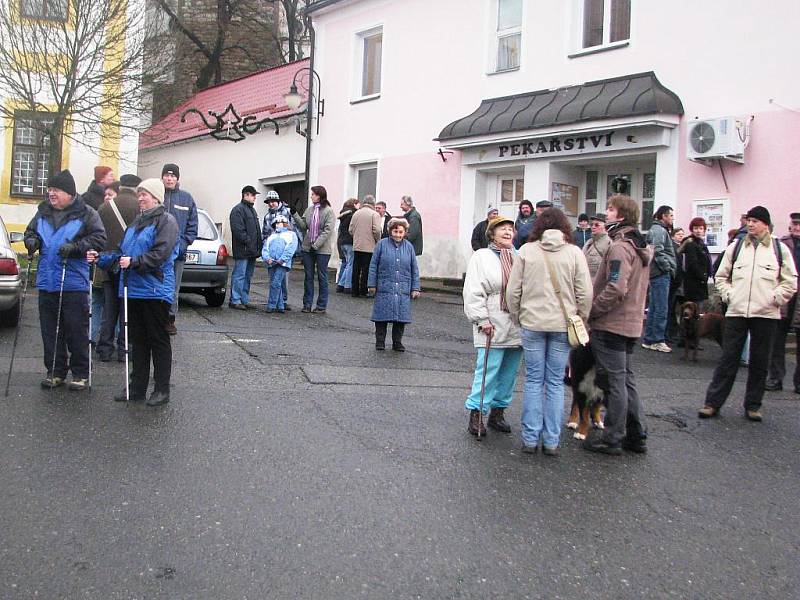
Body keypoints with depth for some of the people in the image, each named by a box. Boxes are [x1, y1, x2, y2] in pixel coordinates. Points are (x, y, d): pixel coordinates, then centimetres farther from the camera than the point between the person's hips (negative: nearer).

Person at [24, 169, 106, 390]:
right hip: (46, 283, 5)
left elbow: (99, 238, -10)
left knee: (77, 331, 2)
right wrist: (31, 241, -1)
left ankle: (81, 374, 12)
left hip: (74, 284, -5)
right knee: (50, 330, 11)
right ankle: (55, 371, 21)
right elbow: (30, 231, 22)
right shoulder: (43, 213, 11)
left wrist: (75, 247, -21)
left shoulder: (86, 214, -5)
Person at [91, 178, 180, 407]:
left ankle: (162, 389, 8)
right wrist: (101, 258, 4)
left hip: (155, 291, -8)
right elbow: (121, 251, 19)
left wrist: (134, 262, -25)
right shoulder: (137, 222, 18)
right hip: (133, 289, 8)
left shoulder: (166, 221, -8)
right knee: (138, 340, 12)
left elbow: (160, 253, -19)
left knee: (158, 340, 1)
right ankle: (137, 388, 20)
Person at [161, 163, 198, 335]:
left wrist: (183, 243, -4)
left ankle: (170, 319, 18)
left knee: (173, 288, 8)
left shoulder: (186, 198, 7)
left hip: (177, 251, 2)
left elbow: (192, 225, 7)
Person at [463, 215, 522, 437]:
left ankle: (498, 411, 22)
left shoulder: (519, 257, 11)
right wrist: (483, 320, -12)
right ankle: (476, 413, 2)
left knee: (509, 372, 10)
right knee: (488, 370, -7)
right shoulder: (481, 257, -2)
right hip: (492, 327, -5)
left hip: (516, 327, 5)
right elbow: (473, 293, -7)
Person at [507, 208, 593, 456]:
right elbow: (585, 292, -2)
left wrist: (517, 317, 13)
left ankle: (530, 439, 11)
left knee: (533, 380, 8)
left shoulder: (527, 250, -1)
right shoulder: (574, 252, -1)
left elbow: (513, 290, 0)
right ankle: (551, 442, 10)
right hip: (563, 324, 0)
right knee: (556, 383, 7)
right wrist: (581, 320, 10)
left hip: (532, 323, 0)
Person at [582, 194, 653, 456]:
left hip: (610, 325, -9)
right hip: (631, 323, 9)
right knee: (626, 380, 16)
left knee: (614, 381, -1)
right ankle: (636, 436, 22)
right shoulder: (641, 246, 14)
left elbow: (615, 289, -26)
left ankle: (612, 439, 8)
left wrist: (590, 311, -16)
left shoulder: (619, 247, -17)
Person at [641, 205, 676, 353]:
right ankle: (658, 340, -3)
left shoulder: (659, 229, 20)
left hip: (657, 274, 11)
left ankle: (649, 340, 16)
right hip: (661, 274, -11)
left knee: (653, 308, 12)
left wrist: (669, 268, 15)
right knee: (661, 309, -7)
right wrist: (668, 267, -14)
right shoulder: (659, 230, -12)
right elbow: (658, 252, -22)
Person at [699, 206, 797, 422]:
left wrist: (774, 298, -5)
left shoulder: (779, 249, 3)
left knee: (759, 362, 7)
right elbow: (721, 276, 15)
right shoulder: (735, 247, 8)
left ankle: (753, 405, 18)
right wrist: (728, 295, 2)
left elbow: (791, 282, 5)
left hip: (765, 314, -1)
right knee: (728, 359, 1)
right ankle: (713, 403, 5)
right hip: (736, 312, 1)